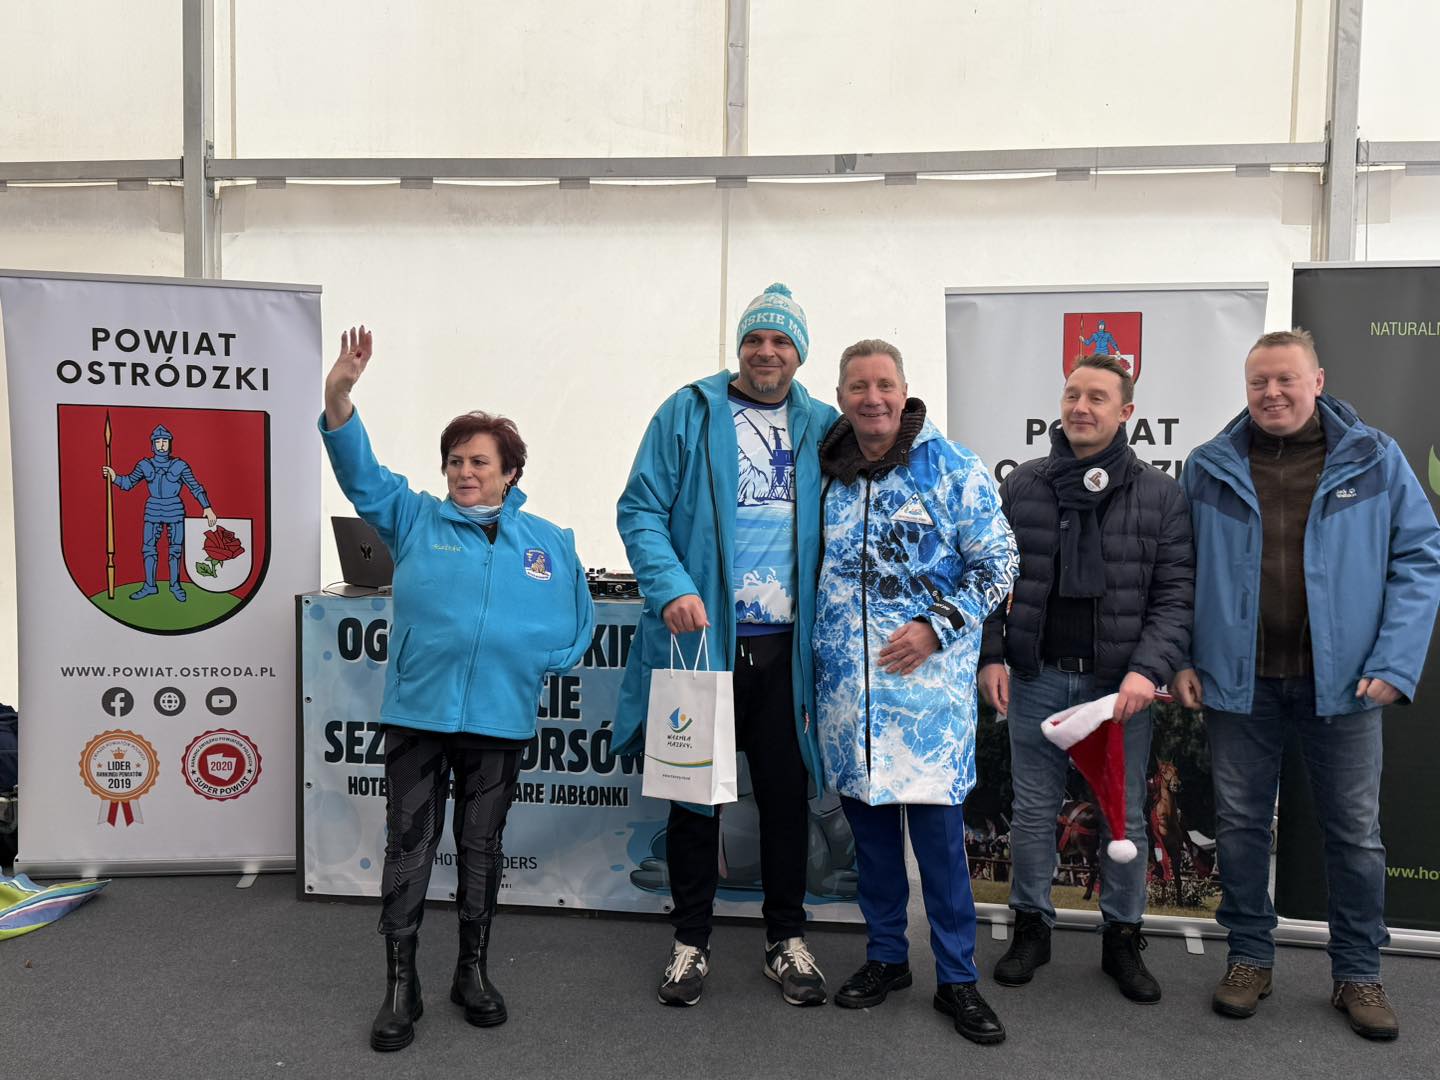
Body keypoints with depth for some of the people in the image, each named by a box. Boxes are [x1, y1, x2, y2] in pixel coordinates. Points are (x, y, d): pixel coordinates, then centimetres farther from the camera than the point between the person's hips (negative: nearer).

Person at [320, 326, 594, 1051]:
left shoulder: (549, 542, 8)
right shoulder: (415, 520, 5)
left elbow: (578, 624, 14)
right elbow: (360, 473, -7)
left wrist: (542, 662, -2)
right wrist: (339, 398, -21)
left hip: (499, 719, 1)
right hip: (417, 711, -1)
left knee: (481, 848, 12)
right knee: (408, 846, 5)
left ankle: (473, 971, 29)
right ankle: (400, 985, 17)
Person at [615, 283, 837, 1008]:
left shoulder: (821, 427, 9)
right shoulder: (689, 413, 0)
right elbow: (641, 510, -5)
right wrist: (671, 589, -21)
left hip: (785, 644, 3)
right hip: (701, 635, -2)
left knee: (786, 792, 12)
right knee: (695, 791, 9)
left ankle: (786, 939, 29)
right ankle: (691, 941, 25)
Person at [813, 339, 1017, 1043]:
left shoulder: (953, 469, -5)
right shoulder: (827, 473, 7)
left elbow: (997, 564, -3)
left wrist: (937, 627, -14)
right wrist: (812, 664, 12)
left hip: (926, 678, -4)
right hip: (845, 686, 4)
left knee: (937, 826, 0)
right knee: (867, 820, 13)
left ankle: (957, 977, 15)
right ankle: (885, 956, 30)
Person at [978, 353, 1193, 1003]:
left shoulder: (1159, 497, 0)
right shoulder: (1022, 487, 5)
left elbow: (1176, 593, -3)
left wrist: (1149, 669, -16)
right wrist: (991, 655, 0)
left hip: (1120, 684, -1)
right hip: (1036, 679, 1)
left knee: (1124, 815, 10)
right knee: (1033, 809, 9)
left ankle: (1123, 937, 27)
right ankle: (1032, 927, 26)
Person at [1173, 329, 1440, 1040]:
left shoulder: (1375, 460, -1)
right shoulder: (1209, 469, 2)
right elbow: (1179, 573, 6)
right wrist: (1181, 659, -3)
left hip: (1342, 682, 0)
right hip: (1238, 684, 1)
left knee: (1355, 833, 10)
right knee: (1239, 825, 10)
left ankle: (1358, 973, 27)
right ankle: (1249, 957, 27)